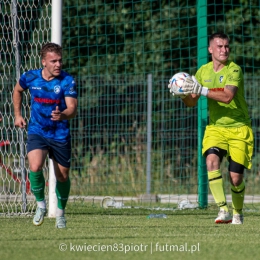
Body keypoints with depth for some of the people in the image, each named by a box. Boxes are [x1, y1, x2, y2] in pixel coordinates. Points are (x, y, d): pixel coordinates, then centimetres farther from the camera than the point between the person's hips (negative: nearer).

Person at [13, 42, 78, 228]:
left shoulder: (67, 81, -14)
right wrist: (18, 114, 14)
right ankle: (41, 204, 1)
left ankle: (60, 211, 35)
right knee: (35, 167, -24)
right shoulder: (31, 77, -7)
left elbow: (73, 109, -23)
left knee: (62, 177, 9)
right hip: (37, 132, 0)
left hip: (60, 135, 0)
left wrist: (62, 115, -44)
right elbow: (18, 90, 17)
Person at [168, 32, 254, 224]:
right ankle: (223, 210, -27)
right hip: (216, 127, 3)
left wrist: (201, 90, -35)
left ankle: (238, 213, 23)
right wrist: (184, 94, -14)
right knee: (212, 160, -26)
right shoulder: (203, 71, 4)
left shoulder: (234, 70, -12)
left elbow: (227, 96, -28)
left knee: (236, 177, -5)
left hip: (239, 129, -3)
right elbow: (192, 102, 8)